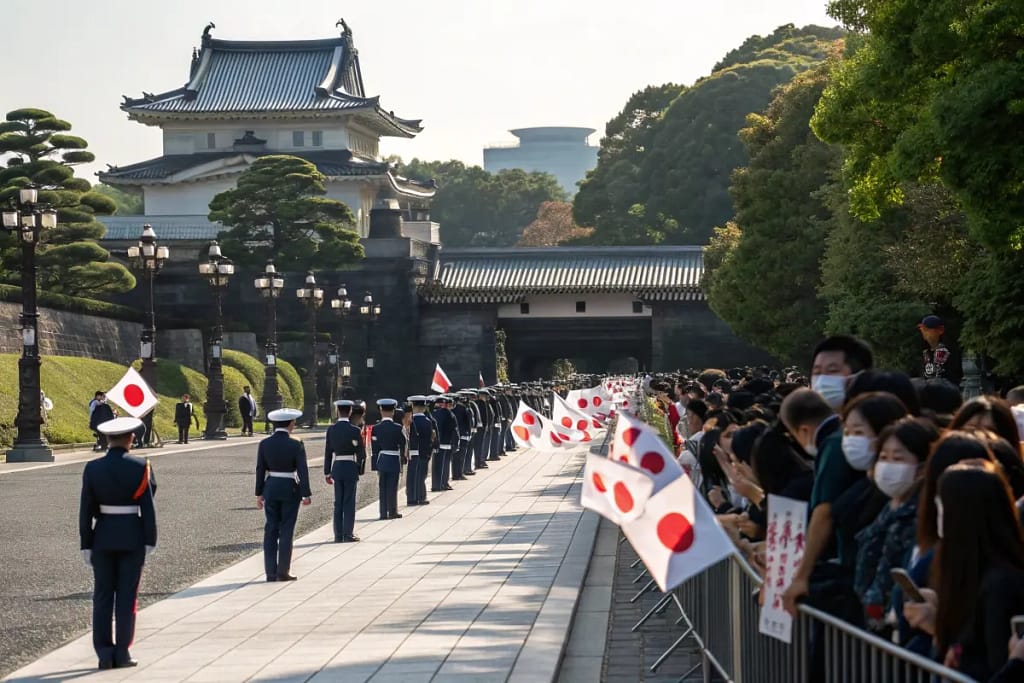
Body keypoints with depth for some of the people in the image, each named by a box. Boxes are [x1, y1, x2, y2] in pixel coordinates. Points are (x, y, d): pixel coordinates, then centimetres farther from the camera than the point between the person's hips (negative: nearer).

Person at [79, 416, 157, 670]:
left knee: (103, 595, 8)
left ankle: (104, 653, 7)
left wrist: (86, 544, 5)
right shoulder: (140, 467, -8)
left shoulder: (93, 468, -3)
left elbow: (86, 510, -2)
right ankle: (122, 653, 4)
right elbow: (148, 506, -8)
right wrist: (150, 540, -1)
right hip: (132, 538, -2)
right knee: (127, 596, 4)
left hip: (103, 538, 2)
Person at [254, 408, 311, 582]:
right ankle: (283, 572, 4)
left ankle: (271, 572, 8)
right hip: (290, 489, -3)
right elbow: (302, 471, -12)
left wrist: (259, 494, 9)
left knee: (271, 530, 8)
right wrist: (306, 494, -6)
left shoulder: (264, 444, -2)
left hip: (270, 488, 3)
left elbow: (260, 470, 2)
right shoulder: (296, 445, -11)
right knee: (286, 530, 3)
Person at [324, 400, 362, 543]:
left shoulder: (331, 429, 0)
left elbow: (328, 453, 3)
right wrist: (360, 471, 6)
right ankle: (348, 534, 0)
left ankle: (338, 535, 11)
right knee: (349, 502, 2)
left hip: (336, 467, 3)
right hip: (351, 468, -3)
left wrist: (327, 473, 10)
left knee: (338, 503, 10)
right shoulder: (355, 430, -10)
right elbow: (361, 453, -7)